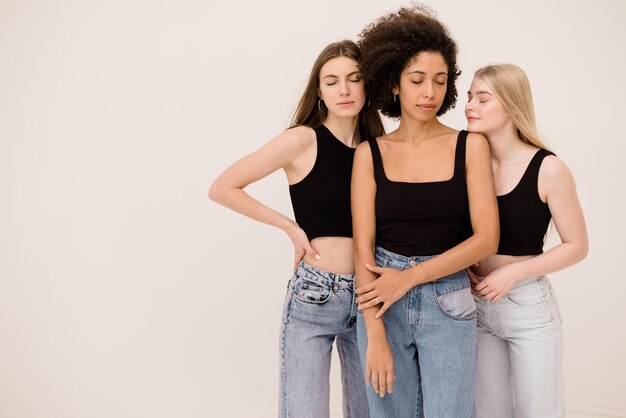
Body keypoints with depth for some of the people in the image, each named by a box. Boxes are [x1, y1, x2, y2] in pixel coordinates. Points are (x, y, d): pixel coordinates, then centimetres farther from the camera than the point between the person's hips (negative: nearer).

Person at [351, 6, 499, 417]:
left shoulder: (470, 145, -1)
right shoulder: (370, 153, 0)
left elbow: (486, 239, -6)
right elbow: (363, 247, -5)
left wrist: (408, 277, -13)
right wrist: (375, 335, -11)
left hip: (449, 302, -1)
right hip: (381, 300, 1)